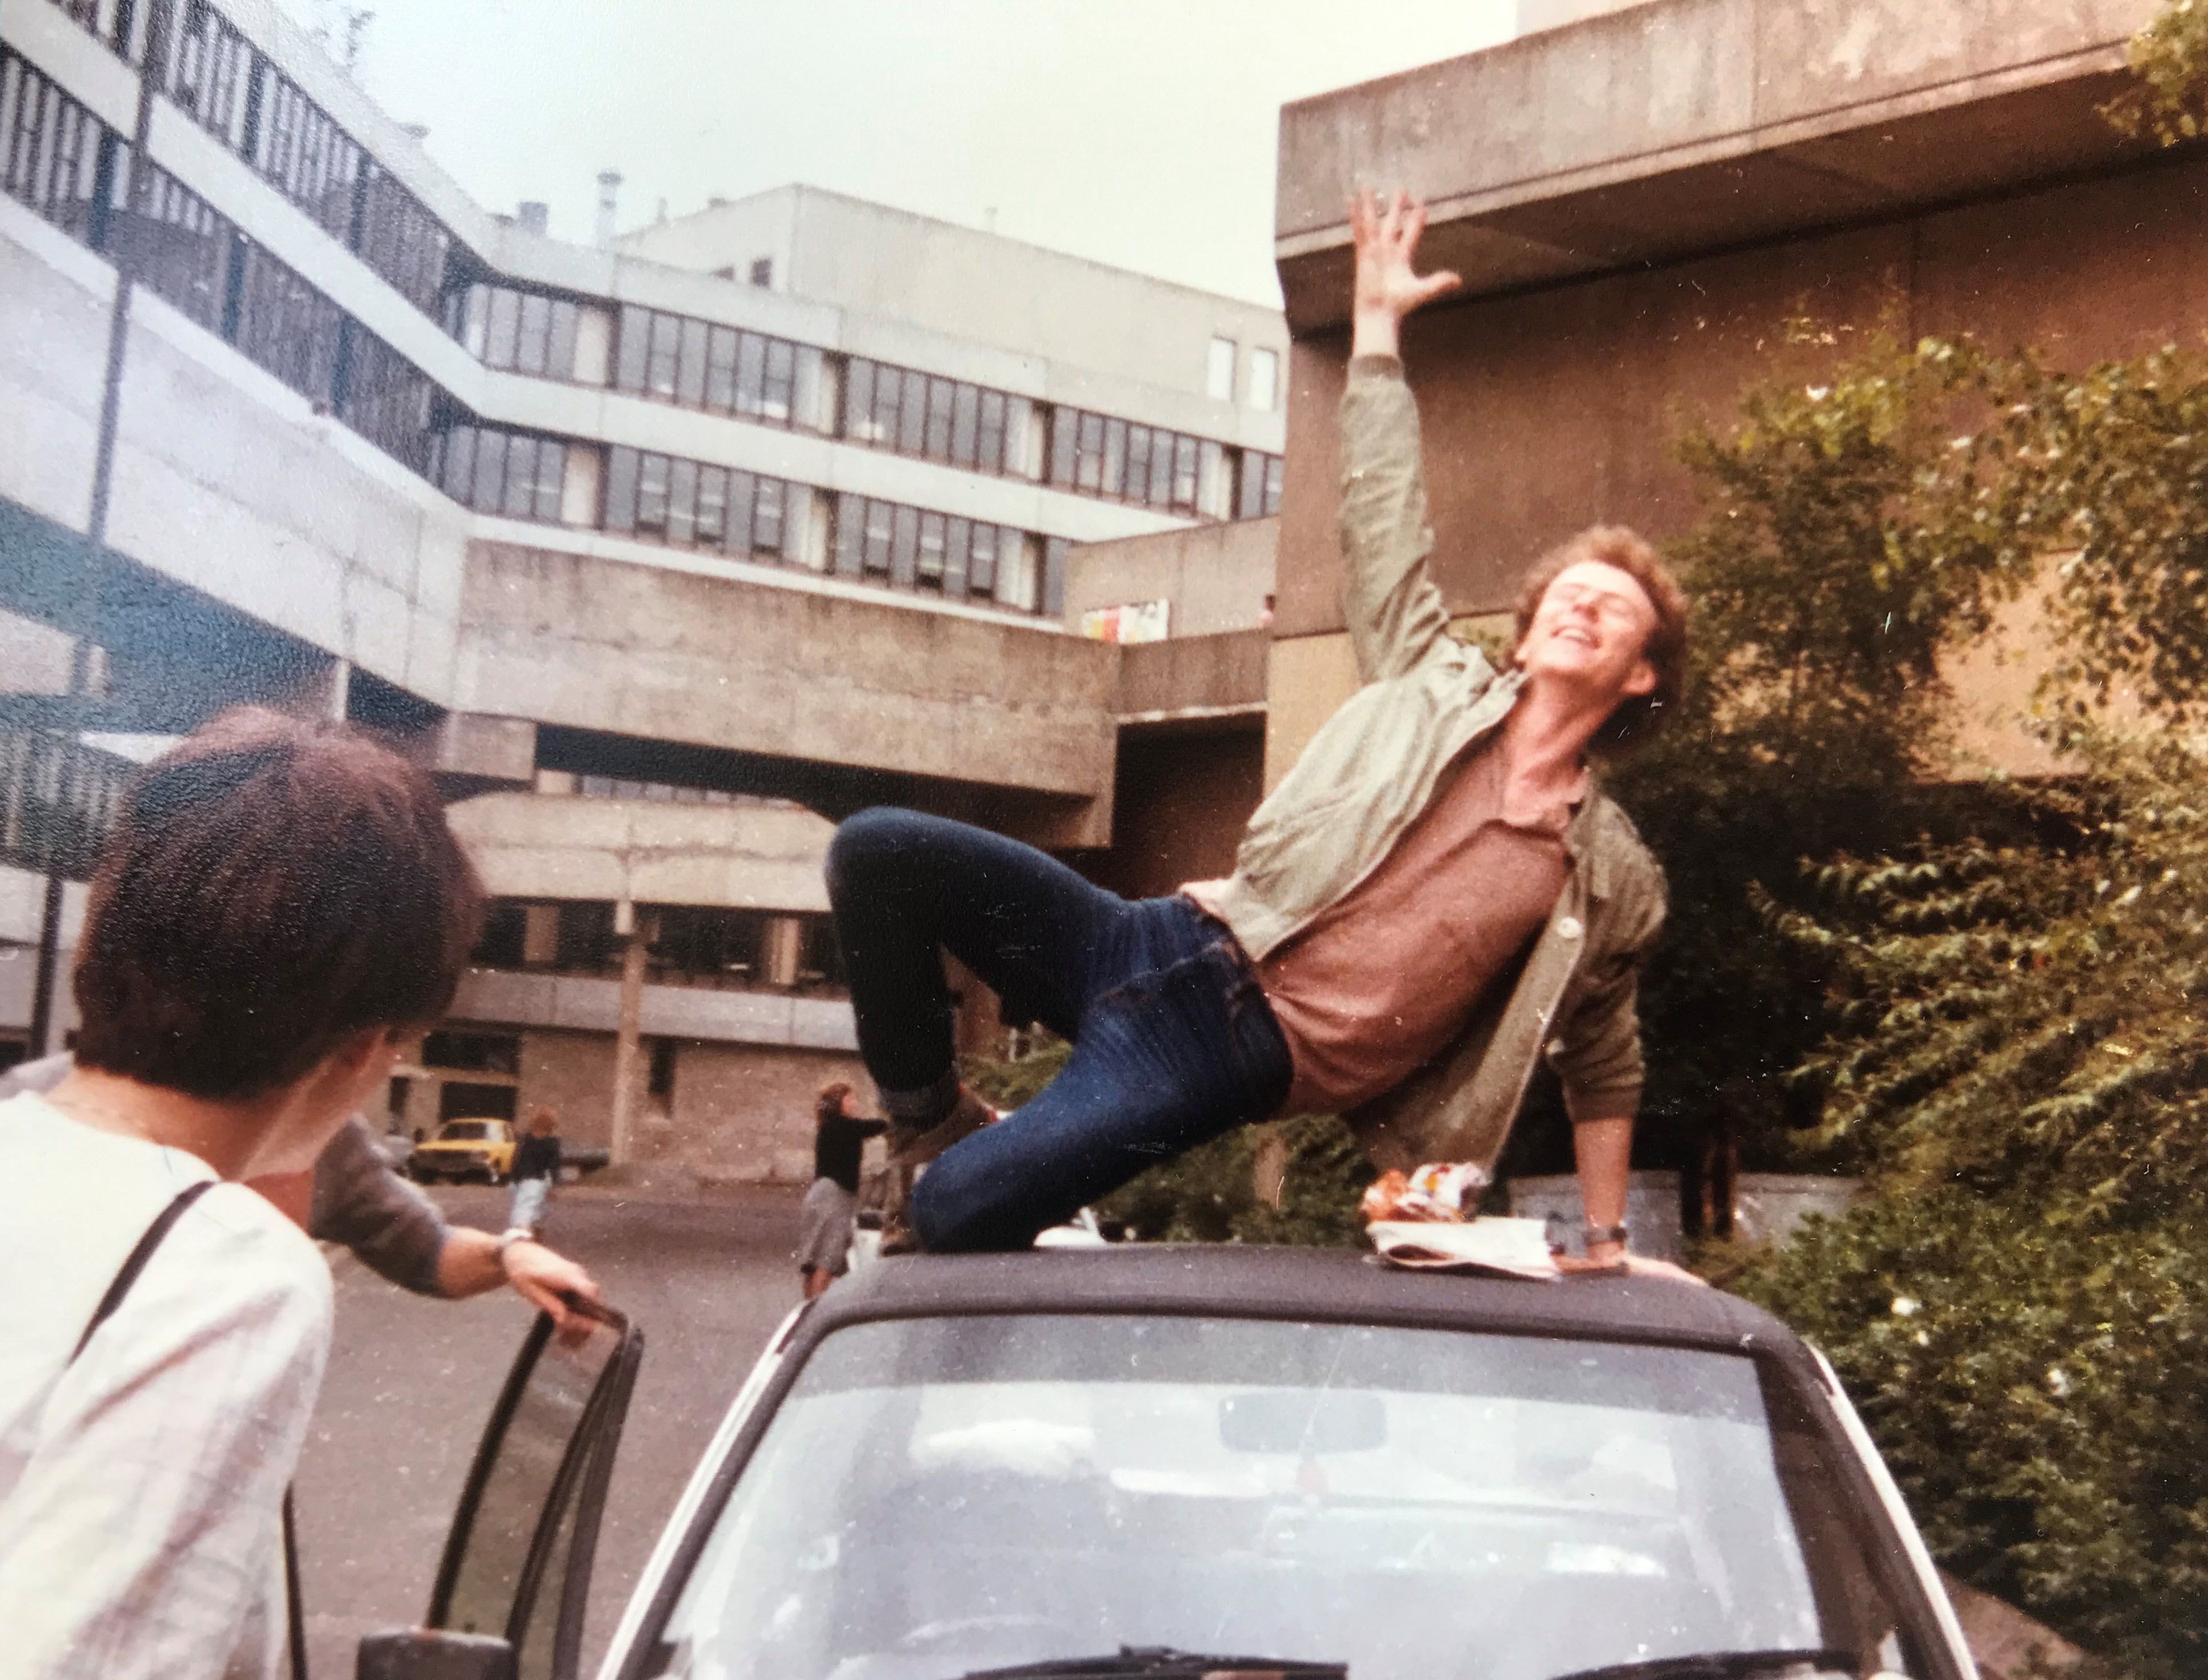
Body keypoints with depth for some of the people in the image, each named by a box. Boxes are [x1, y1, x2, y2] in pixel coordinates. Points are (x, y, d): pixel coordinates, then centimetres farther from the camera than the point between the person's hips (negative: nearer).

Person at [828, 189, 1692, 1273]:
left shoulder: (1613, 881, 7)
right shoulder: (1435, 681, 10)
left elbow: (1605, 1071, 18)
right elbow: (1380, 516, 15)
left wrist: (1605, 1243, 17)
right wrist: (1378, 320, 14)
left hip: (1245, 1054, -4)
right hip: (1172, 952, 4)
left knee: (956, 1218, -25)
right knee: (878, 852, -12)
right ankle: (932, 1117, 6)